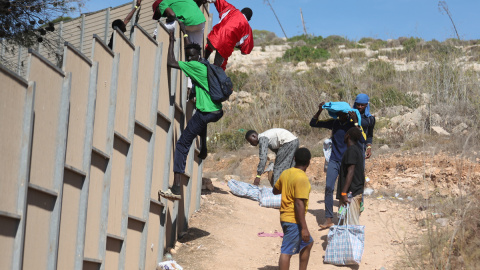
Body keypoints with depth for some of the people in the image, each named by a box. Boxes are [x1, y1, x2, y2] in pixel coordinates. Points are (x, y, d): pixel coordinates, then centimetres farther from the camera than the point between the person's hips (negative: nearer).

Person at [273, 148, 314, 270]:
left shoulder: (285, 173, 6)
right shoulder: (301, 178, -19)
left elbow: (275, 190, 21)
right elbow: (299, 204, -24)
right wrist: (304, 228, -23)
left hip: (285, 217, 9)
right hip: (294, 221, -9)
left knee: (308, 243, 23)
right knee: (287, 251, -7)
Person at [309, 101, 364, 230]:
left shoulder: (352, 124, -5)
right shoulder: (334, 123, 4)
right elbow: (313, 123, 10)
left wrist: (355, 122, -27)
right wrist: (319, 111, -5)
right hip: (334, 161, 2)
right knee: (329, 187, -10)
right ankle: (328, 219, -6)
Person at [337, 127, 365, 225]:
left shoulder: (351, 150, -14)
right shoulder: (359, 149, 15)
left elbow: (350, 172, -21)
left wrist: (343, 193, -23)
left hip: (351, 193, -10)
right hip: (358, 191, 10)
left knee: (352, 223, -9)